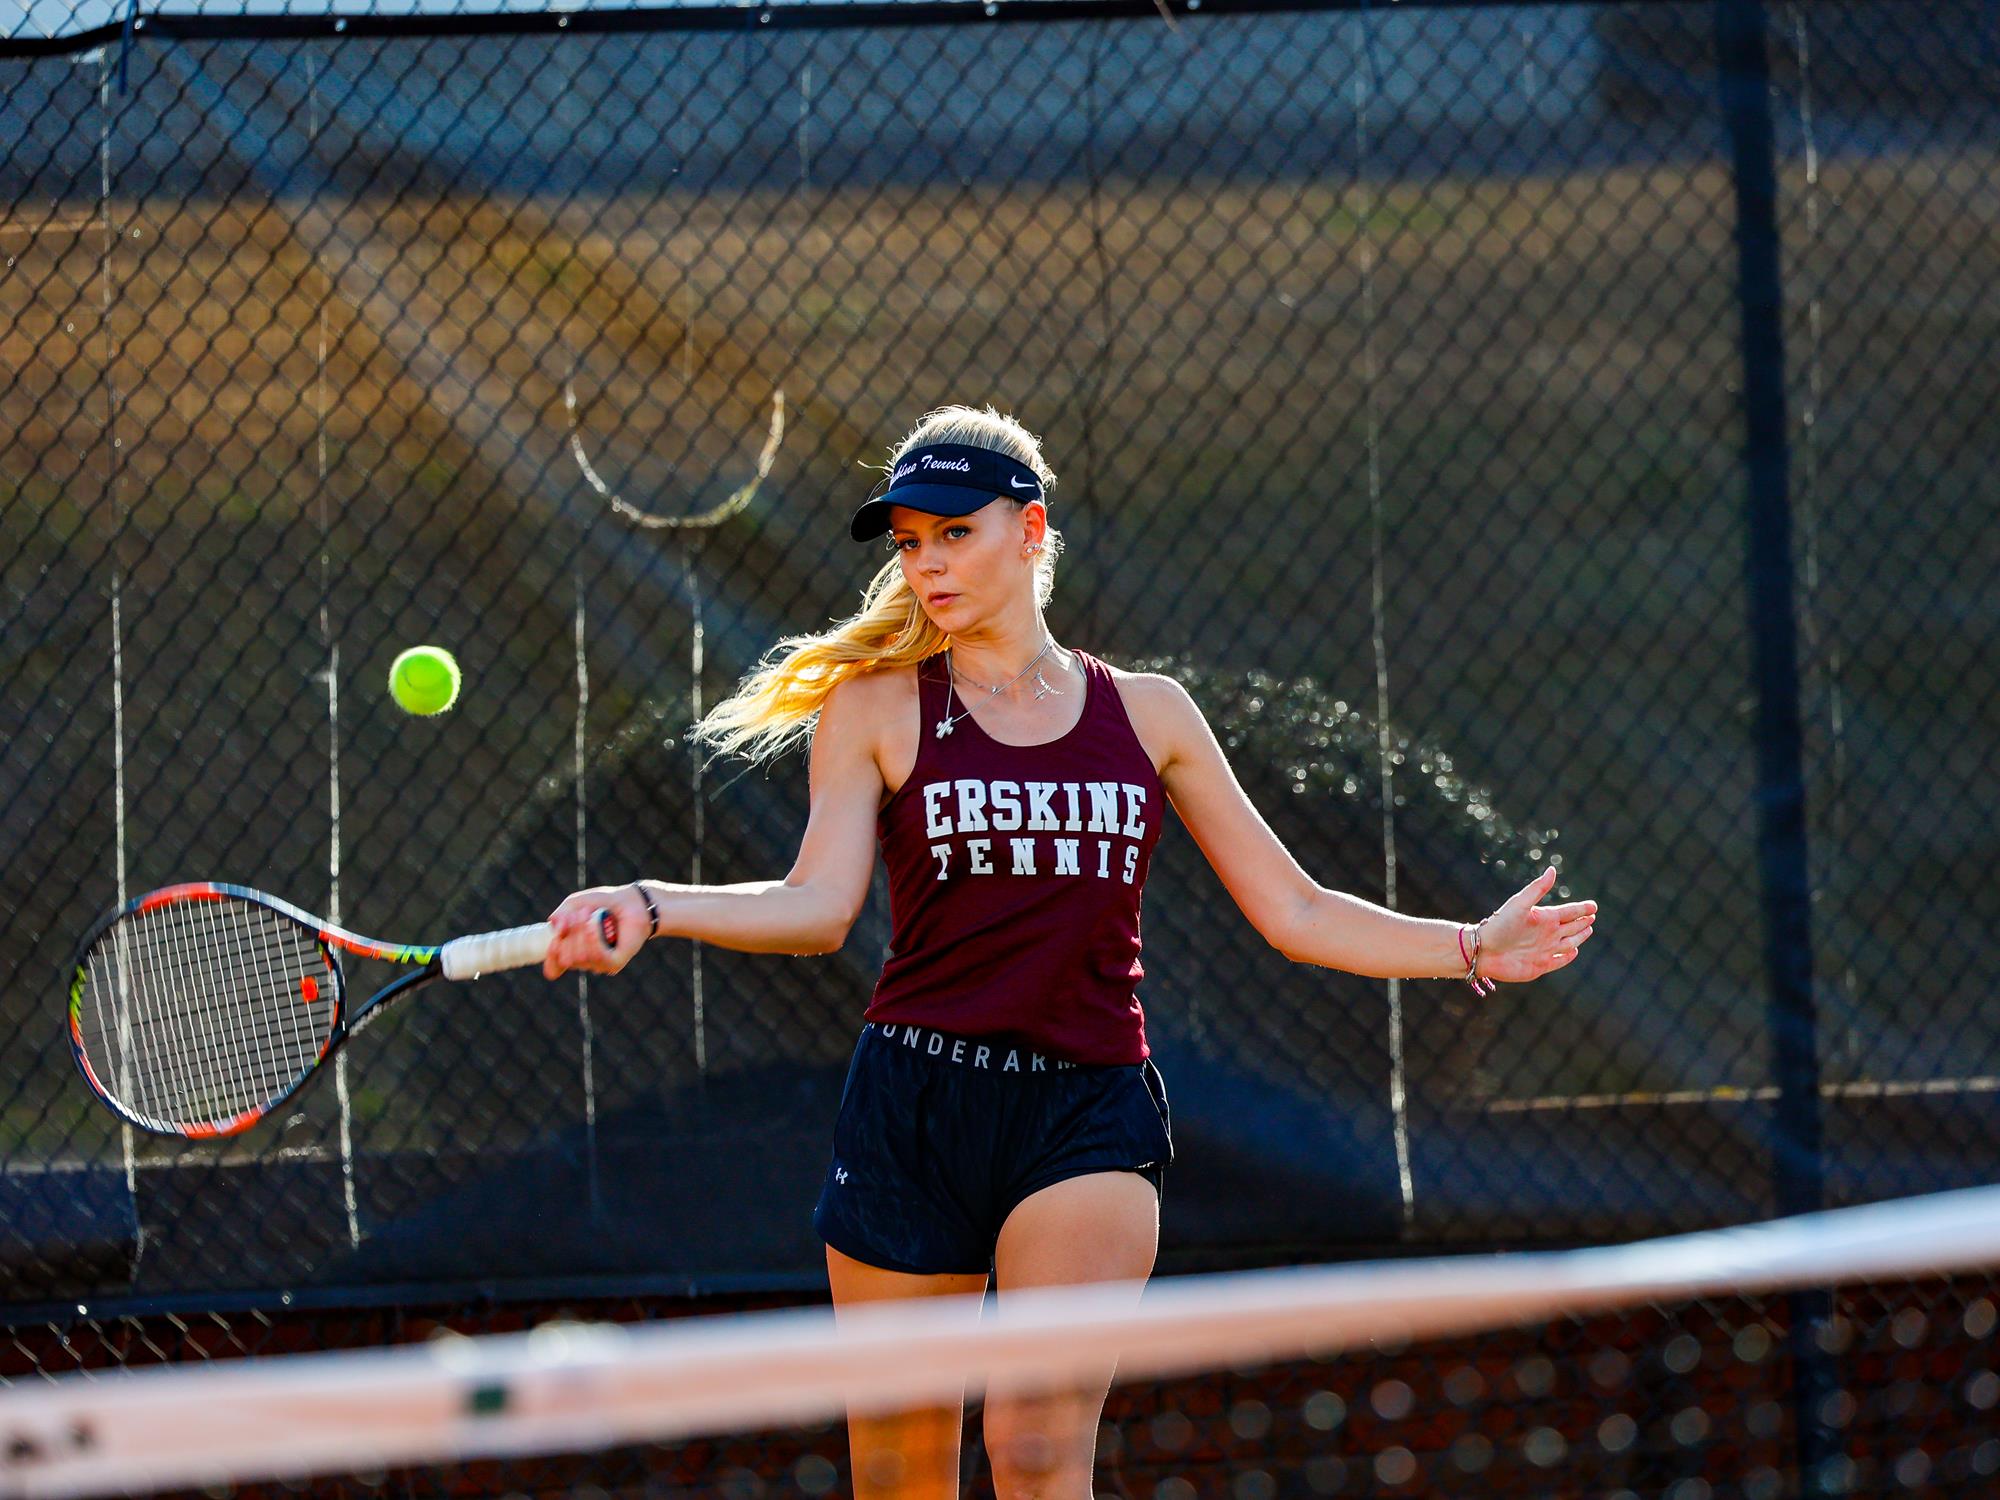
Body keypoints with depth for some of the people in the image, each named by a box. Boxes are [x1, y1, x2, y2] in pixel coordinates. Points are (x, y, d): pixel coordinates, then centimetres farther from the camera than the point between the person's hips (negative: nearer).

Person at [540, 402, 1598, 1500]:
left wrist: (1474, 950, 7)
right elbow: (818, 905, -7)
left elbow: (1295, 912, 14)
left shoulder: (1147, 712, 11)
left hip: (1090, 1119, 0)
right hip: (911, 1109, 0)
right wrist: (649, 908, -23)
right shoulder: (875, 706, 6)